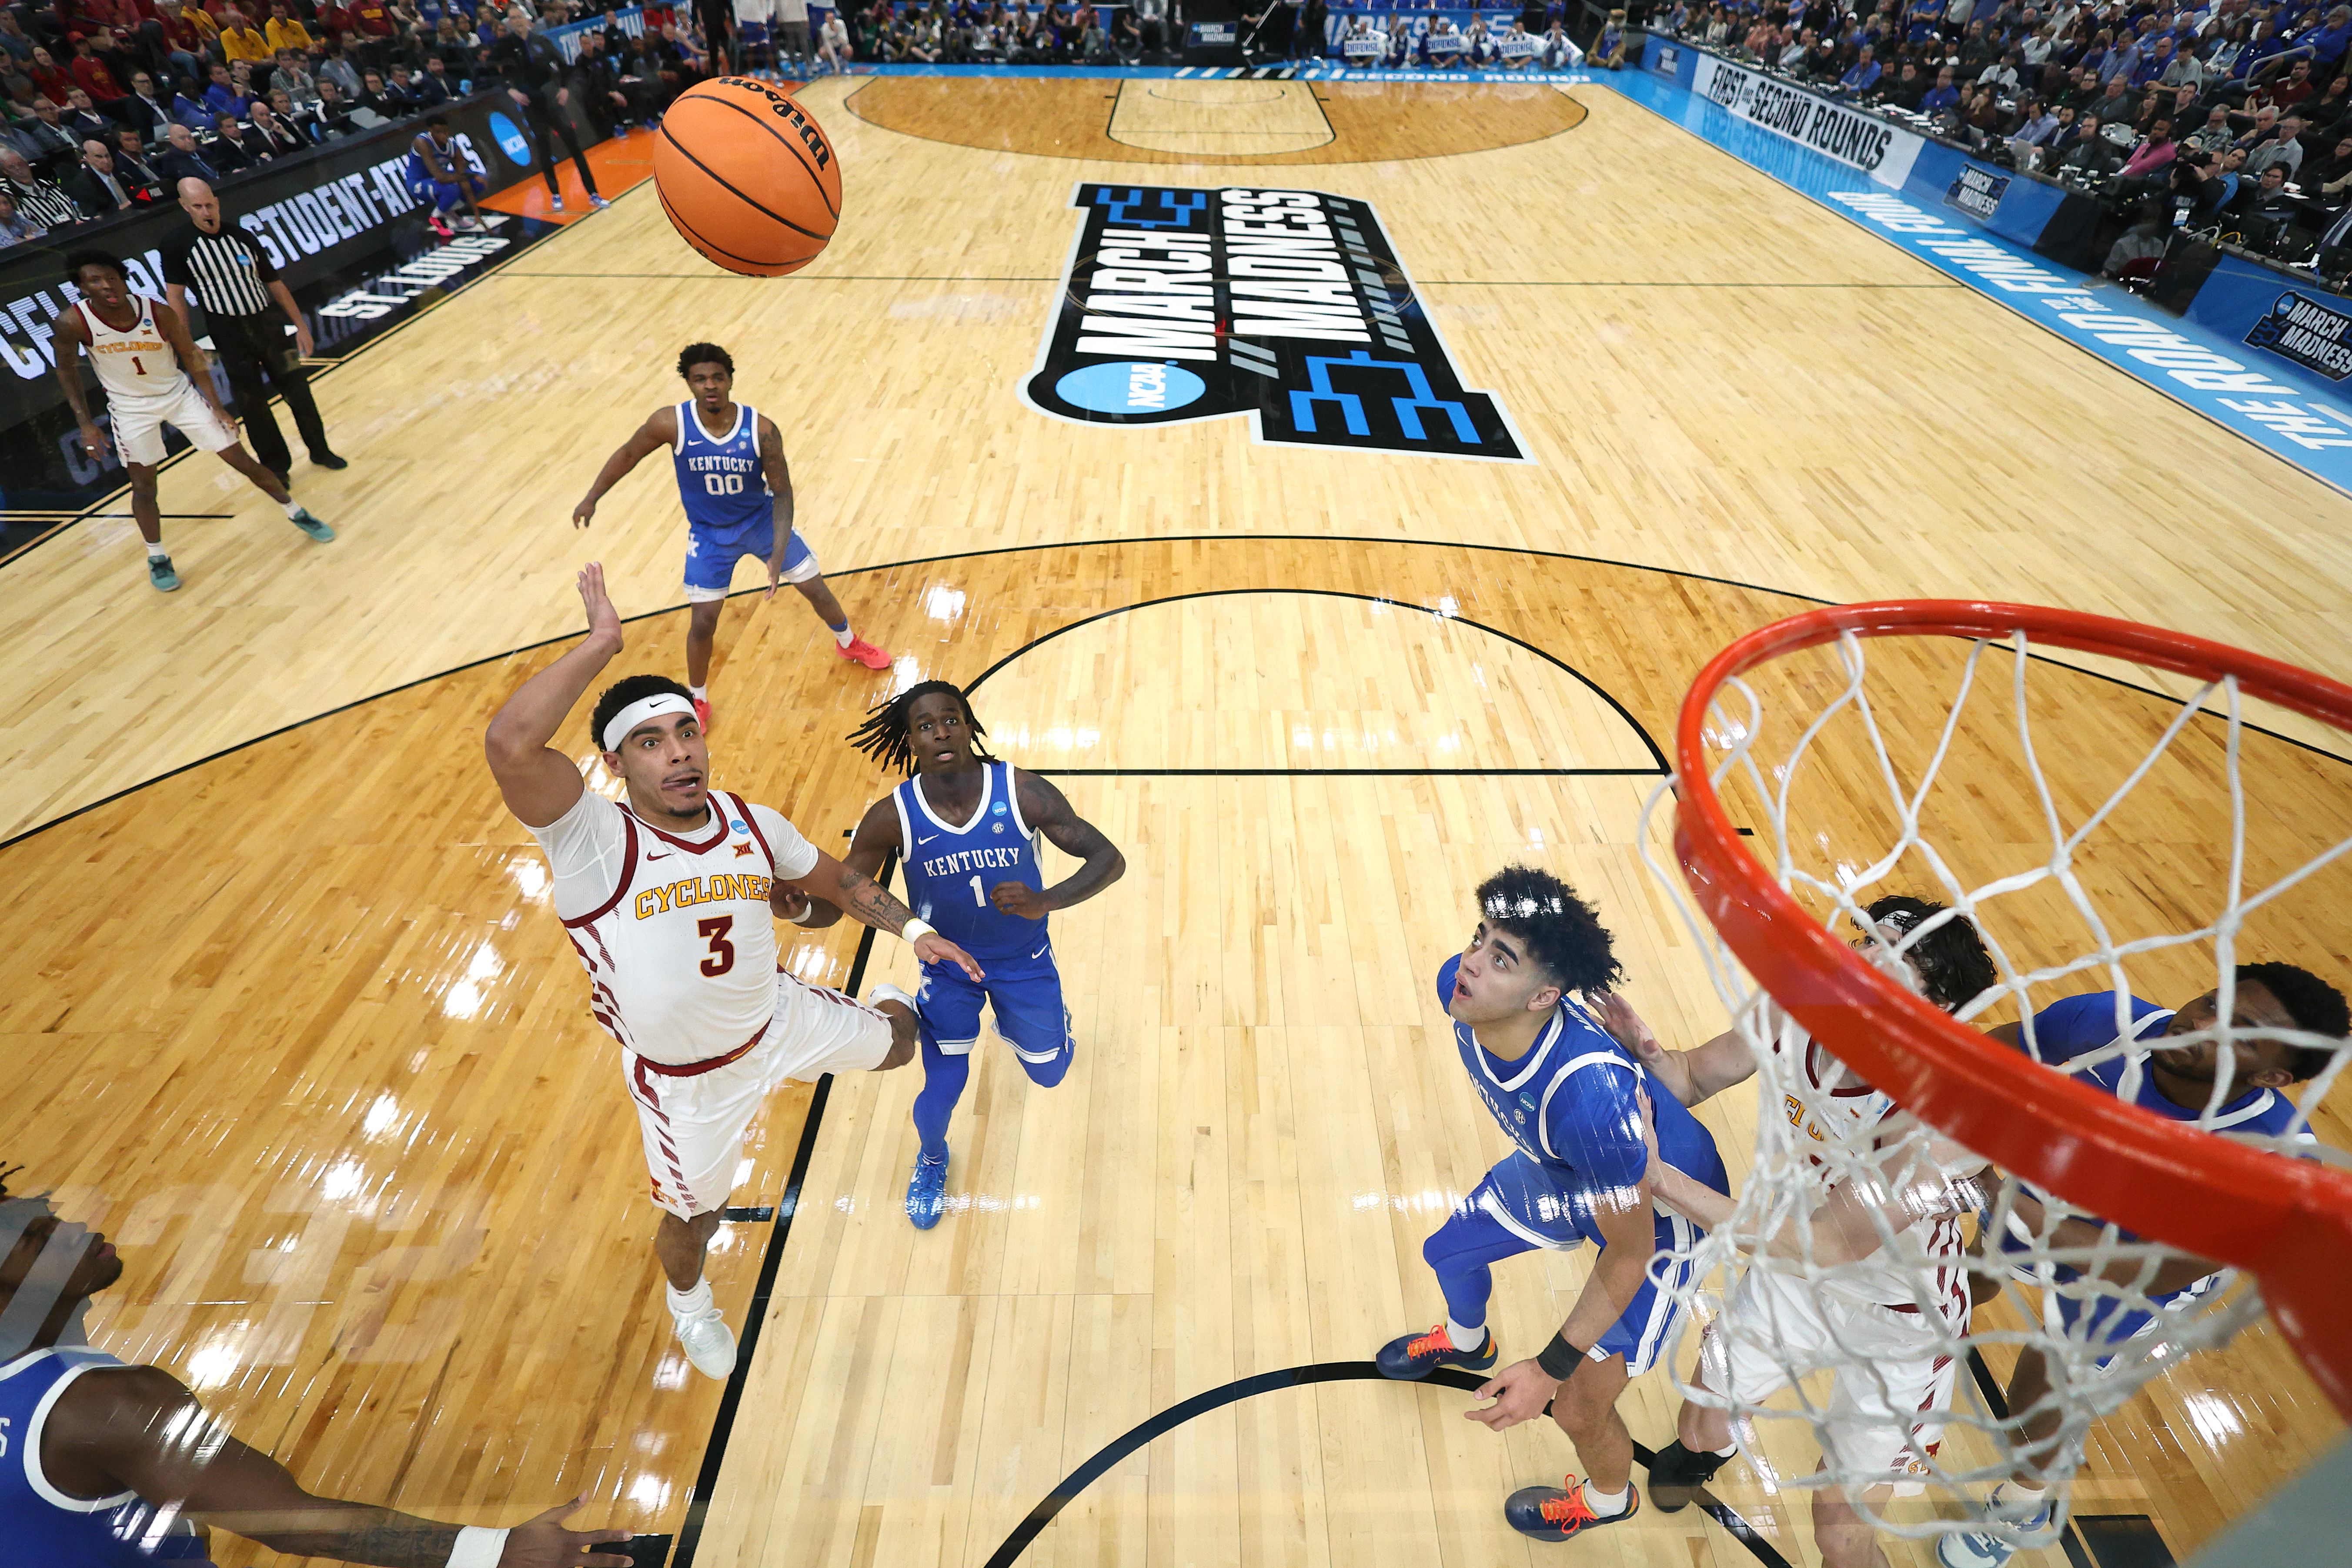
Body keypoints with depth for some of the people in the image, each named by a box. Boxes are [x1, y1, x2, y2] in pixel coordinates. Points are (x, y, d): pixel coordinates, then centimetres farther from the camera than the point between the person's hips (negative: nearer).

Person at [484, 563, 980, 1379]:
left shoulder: (753, 824, -13)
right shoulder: (594, 841, -29)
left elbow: (836, 880, 6)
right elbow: (511, 744, -48)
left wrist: (912, 927, -2)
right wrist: (602, 641, -41)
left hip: (781, 1019, 3)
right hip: (691, 1084, -3)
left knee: (897, 1043, 21)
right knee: (694, 1220, 20)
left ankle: (888, 1005, 60)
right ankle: (688, 1298, 58)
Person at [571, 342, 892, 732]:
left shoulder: (762, 430, -23)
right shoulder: (671, 423, -23)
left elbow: (782, 493, -17)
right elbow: (628, 455, -4)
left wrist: (778, 555, -27)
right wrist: (592, 498, -1)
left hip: (762, 521, 0)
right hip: (709, 533, 0)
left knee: (816, 589, 8)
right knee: (704, 620, -2)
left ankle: (850, 644, 40)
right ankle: (697, 702, 21)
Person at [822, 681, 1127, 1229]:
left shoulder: (1022, 792, -25)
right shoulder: (892, 817, -23)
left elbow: (1110, 860, -22)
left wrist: (1045, 901, -40)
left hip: (1023, 958, 1)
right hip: (947, 965, 0)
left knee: (1049, 1074, 16)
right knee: (940, 1093, -2)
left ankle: (1031, 1022, 54)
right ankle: (931, 1159, 37)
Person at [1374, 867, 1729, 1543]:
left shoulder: (1589, 1095, -47)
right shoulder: (1460, 986, -28)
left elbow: (1630, 1254, -30)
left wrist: (1550, 1370, -25)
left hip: (1661, 1212, -6)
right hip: (1561, 1168, 6)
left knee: (1579, 1407, 5)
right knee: (1448, 1251, 22)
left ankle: (1609, 1500, 45)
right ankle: (1465, 1343, 60)